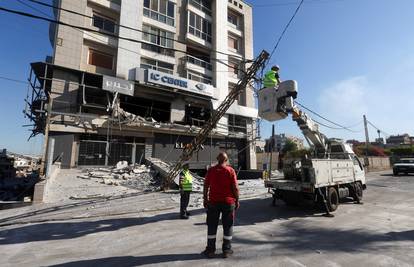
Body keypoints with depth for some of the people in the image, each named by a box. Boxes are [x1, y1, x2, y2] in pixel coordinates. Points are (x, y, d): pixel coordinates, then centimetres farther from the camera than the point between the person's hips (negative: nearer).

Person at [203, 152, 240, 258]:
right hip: (228, 202, -1)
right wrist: (237, 200, 3)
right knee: (227, 226, 12)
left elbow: (206, 186, 0)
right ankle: (226, 250, 20)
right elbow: (235, 188, -8)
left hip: (213, 202, 1)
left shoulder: (210, 170, -2)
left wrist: (205, 199, 9)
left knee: (212, 226, 12)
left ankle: (210, 250, 20)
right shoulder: (230, 171, -7)